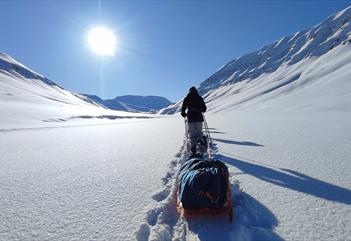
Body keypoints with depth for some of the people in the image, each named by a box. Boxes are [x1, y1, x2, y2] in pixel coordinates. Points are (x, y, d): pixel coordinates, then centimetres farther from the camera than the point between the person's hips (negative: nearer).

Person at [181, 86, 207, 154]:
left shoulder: (186, 98, 4)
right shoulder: (199, 98, 7)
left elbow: (183, 108, 0)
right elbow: (204, 108, 7)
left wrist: (184, 114, 19)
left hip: (190, 118, 0)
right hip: (199, 117, 1)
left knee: (192, 133, 5)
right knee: (199, 131, 13)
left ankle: (193, 146, -8)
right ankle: (200, 141, -11)